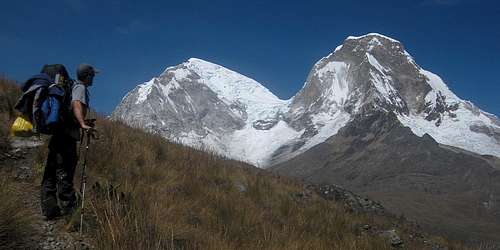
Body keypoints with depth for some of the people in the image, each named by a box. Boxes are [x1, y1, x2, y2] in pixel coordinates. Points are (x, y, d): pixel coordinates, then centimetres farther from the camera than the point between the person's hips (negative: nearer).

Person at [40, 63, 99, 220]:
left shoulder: (72, 86, 22)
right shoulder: (80, 88, -4)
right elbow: (76, 104, -24)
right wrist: (83, 124, -38)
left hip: (57, 135, 9)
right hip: (68, 136, -9)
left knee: (51, 174, 8)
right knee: (64, 173, -7)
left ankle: (49, 210, 14)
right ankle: (69, 208, -4)